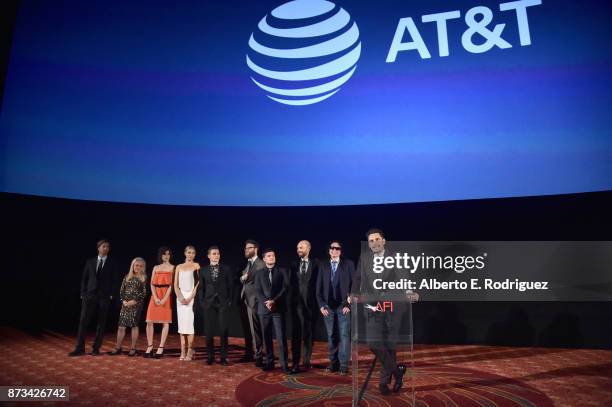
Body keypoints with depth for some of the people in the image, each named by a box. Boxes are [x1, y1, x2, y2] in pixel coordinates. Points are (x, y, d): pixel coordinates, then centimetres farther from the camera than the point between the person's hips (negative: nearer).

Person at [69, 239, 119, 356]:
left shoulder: (112, 263, 5)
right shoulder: (90, 262, 10)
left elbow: (114, 280, 4)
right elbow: (84, 278, 10)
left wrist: (110, 294, -5)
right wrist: (83, 293, 2)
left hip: (104, 297, -1)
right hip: (90, 295, 1)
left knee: (101, 323, 2)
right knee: (83, 321, -4)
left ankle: (96, 348, 9)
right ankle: (80, 348, 2)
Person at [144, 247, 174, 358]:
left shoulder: (173, 268, 4)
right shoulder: (156, 268, 15)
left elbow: (172, 284, -5)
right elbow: (152, 284, 7)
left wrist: (164, 298, -14)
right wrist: (155, 298, -8)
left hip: (167, 296, -3)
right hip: (155, 296, 3)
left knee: (165, 322, -3)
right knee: (150, 321, -2)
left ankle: (161, 348, 2)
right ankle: (149, 346, 9)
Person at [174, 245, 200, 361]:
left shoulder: (196, 266, 1)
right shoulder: (179, 267, 12)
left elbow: (199, 283, -5)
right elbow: (175, 284, 8)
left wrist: (190, 297, -12)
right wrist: (180, 297, -6)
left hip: (192, 296, -4)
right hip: (181, 297, 4)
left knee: (189, 323, -8)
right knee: (181, 324, 3)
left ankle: (190, 351, -3)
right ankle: (183, 352, 6)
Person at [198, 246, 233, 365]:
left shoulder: (226, 269, 5)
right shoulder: (204, 271, 8)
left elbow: (230, 286, 4)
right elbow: (201, 288, 7)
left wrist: (230, 300, -3)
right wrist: (202, 301, -2)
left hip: (223, 303, -1)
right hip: (209, 303, 1)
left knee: (223, 330, -1)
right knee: (209, 331, 5)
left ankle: (223, 357, 7)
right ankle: (210, 356, 16)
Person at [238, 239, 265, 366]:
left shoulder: (261, 264, -8)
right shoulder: (247, 264, 18)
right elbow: (242, 280, 16)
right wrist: (242, 278, -4)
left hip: (254, 300, -8)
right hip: (244, 300, 8)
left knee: (256, 330, -4)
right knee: (246, 329, 14)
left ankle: (258, 357, 2)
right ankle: (248, 354, 25)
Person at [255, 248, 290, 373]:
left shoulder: (281, 271, 8)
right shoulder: (259, 273, 12)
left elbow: (284, 288, -1)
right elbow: (258, 291, 4)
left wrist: (274, 301, -13)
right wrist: (266, 302, -12)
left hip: (278, 308, -2)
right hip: (264, 308, 2)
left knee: (281, 337, -7)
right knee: (267, 337, 5)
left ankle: (284, 363, -3)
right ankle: (269, 362, 14)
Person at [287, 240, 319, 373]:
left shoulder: (316, 264, 1)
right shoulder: (293, 265, 9)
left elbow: (318, 283, -2)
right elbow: (290, 284, 9)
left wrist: (318, 301, -9)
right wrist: (290, 301, 0)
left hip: (310, 303, -1)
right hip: (297, 302, 1)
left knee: (308, 332, 7)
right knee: (296, 332, 0)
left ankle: (307, 360, 18)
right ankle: (295, 362, 4)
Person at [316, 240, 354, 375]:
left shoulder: (348, 264, 2)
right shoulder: (323, 265, 8)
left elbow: (354, 285, -1)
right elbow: (319, 287, 8)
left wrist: (348, 304, -7)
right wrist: (321, 305, 0)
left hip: (343, 306, -2)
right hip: (328, 306, 2)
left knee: (344, 335, -3)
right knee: (331, 336, 7)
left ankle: (343, 365, 2)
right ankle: (333, 363, 16)